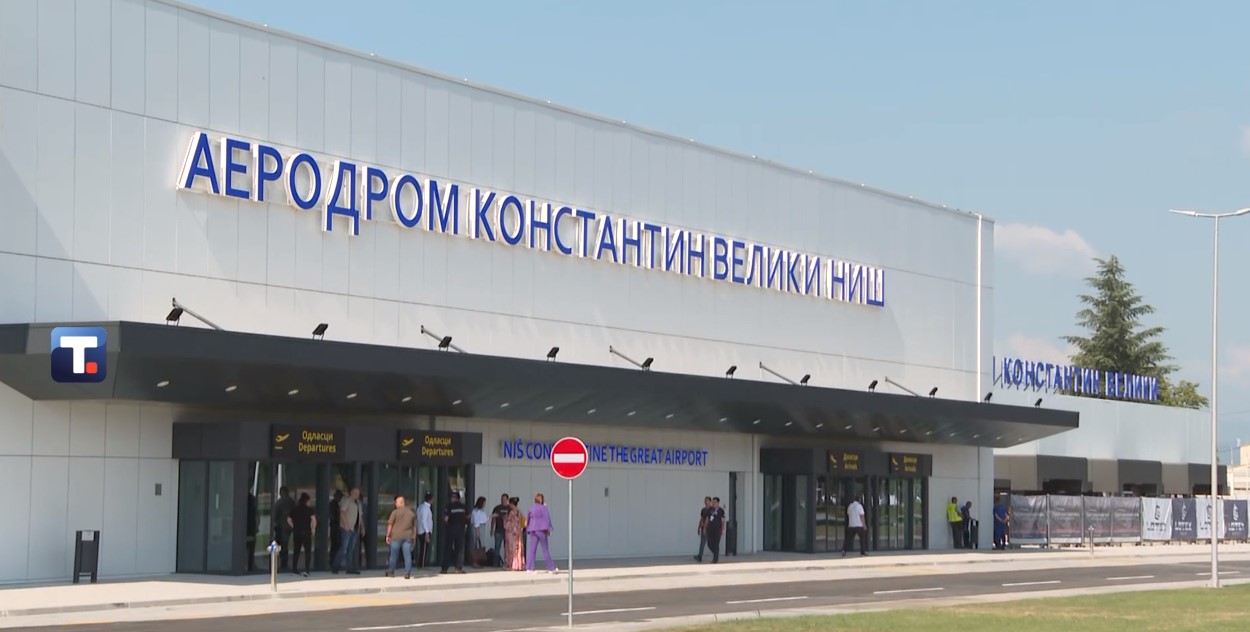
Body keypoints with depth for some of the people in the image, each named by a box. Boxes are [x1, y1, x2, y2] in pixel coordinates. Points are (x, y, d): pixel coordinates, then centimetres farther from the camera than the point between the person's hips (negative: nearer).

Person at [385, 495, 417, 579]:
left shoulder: (395, 512, -3)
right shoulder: (412, 513, 10)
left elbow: (390, 525, -5)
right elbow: (414, 527, 13)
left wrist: (388, 535, 2)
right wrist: (414, 537, 18)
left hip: (396, 537, -2)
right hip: (408, 537, 2)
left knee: (394, 555, 8)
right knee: (407, 555, 0)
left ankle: (390, 572, 16)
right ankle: (407, 574, -5)